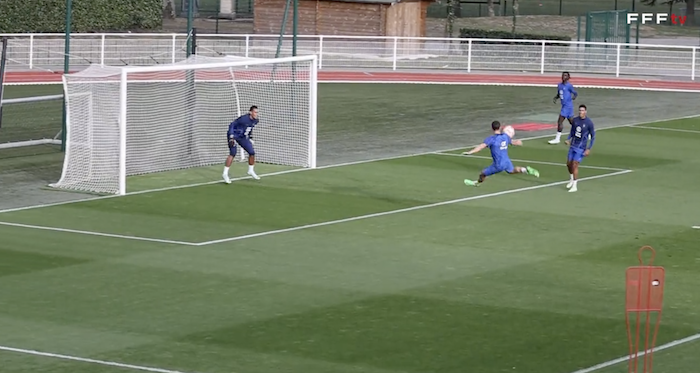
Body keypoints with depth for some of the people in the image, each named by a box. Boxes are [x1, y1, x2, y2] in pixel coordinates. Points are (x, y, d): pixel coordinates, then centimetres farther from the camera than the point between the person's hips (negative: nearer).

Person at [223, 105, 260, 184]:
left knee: (252, 152, 3)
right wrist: (231, 138, -27)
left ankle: (251, 171, 25)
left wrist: (250, 138, 18)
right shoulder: (243, 118, -26)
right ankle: (225, 174, -17)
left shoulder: (255, 121, -3)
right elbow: (232, 125, -21)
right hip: (234, 135, -7)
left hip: (242, 137, 7)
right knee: (233, 153, -22)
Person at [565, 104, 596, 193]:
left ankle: (574, 186, -2)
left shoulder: (589, 123, -13)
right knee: (568, 164, 11)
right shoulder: (575, 120, 2)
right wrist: (568, 139, -2)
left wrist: (588, 149, -11)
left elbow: (593, 137, -6)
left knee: (575, 165, -11)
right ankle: (571, 179, 38)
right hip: (573, 145, 6)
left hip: (581, 148, -6)